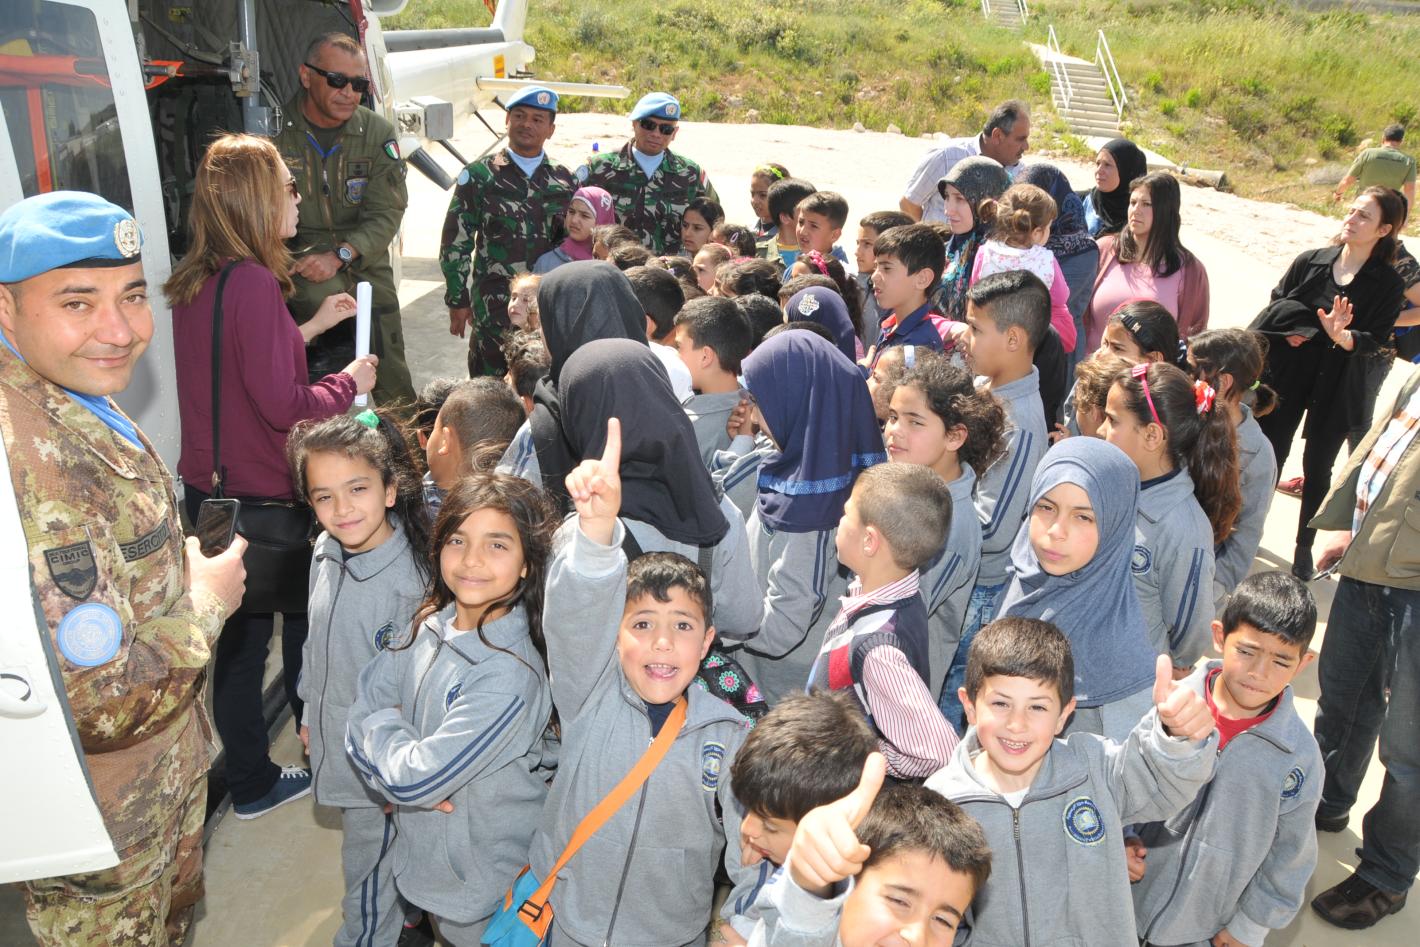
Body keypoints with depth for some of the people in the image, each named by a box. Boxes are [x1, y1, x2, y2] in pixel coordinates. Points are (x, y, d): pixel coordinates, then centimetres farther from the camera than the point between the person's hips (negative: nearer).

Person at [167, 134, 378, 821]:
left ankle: (249, 780, 30)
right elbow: (283, 405, -24)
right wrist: (349, 384, -8)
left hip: (208, 487, 8)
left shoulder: (194, 280, 6)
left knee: (240, 632, 16)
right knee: (304, 621, 11)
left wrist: (309, 328, 17)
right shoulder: (253, 281, -22)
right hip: (263, 494, -8)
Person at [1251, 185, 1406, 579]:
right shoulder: (1310, 261, -1)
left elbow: (1375, 339, -12)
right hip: (1287, 374, 1)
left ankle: (1304, 547, 22)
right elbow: (1275, 306, 5)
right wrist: (1289, 331, -15)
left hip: (1336, 385, -1)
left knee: (1318, 466, 7)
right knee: (1270, 454, 10)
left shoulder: (1389, 284, -5)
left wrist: (1343, 336, -32)